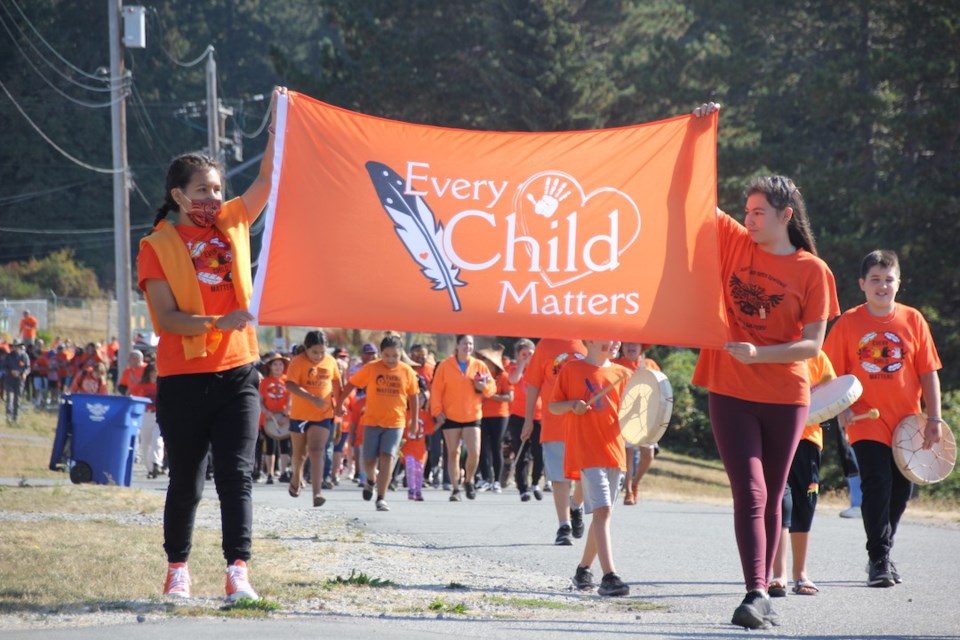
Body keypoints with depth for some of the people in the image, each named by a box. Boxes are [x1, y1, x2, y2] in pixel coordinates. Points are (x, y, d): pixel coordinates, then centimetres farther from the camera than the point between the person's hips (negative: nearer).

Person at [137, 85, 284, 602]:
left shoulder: (233, 223, 9)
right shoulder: (157, 247, -3)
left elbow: (268, 176, 5)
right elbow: (167, 317, -11)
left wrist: (278, 122, -7)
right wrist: (217, 323, -26)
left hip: (237, 373, 3)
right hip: (183, 379, -3)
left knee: (236, 475, -7)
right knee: (186, 482, 6)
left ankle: (238, 572, -12)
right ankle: (177, 570, 22)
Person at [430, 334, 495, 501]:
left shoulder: (479, 366, 5)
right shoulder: (445, 366, 0)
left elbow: (492, 387, 10)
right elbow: (436, 390, 0)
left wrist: (484, 387, -12)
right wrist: (437, 412, -8)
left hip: (472, 416, 1)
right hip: (450, 416, -1)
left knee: (474, 452, -10)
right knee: (453, 453, 3)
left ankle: (468, 481, 15)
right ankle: (455, 488, 11)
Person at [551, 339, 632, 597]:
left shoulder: (621, 374, 11)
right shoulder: (572, 370, 0)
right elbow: (553, 406, 5)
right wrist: (572, 405, -14)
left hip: (613, 451, 6)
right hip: (585, 450, -6)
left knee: (603, 513, 12)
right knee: (602, 510, -17)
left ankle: (583, 570, 29)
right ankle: (609, 576, -24)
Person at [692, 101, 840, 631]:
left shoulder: (812, 270, -4)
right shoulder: (735, 242, 2)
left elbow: (813, 344, -7)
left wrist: (758, 353, -19)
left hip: (786, 397, 0)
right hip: (731, 393, 0)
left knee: (771, 498, 9)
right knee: (749, 493, -11)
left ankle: (764, 593, 19)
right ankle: (755, 594, -18)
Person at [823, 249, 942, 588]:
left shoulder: (913, 321, 2)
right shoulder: (848, 324, -2)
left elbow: (929, 372, 5)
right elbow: (833, 374, 2)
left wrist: (934, 418, 1)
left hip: (906, 425, 3)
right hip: (867, 424, -3)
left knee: (900, 491, 10)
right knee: (877, 486, -14)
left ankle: (883, 554, 28)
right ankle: (878, 560, -7)